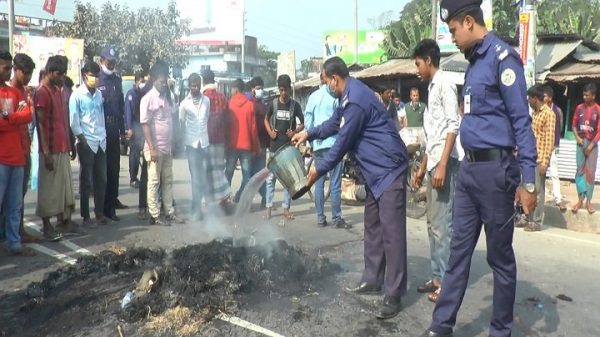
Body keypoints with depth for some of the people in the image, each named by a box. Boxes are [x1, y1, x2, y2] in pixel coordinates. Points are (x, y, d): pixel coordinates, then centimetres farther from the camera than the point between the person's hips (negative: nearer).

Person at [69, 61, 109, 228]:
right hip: (86, 143, -5)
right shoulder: (77, 95, -7)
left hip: (101, 142, 6)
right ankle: (86, 216, 11)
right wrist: (83, 140, -11)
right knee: (86, 181, 1)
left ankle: (99, 213, 20)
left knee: (101, 179, 9)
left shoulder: (99, 94, 10)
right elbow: (74, 121, -9)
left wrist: (104, 137, 9)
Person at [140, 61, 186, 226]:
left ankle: (170, 212, 18)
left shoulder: (167, 97, 10)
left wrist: (173, 144, 13)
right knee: (154, 182, 1)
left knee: (168, 181, 11)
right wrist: (152, 148, -18)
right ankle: (154, 215, 7)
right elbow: (145, 125, -14)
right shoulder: (148, 98, -10)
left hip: (167, 147, 7)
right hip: (155, 148, -7)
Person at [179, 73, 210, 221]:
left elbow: (208, 119, 9)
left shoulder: (206, 100, 5)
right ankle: (197, 208, 3)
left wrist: (206, 136, 8)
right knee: (195, 177, -2)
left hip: (204, 142, 2)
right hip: (191, 143, -2)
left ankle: (197, 208, 16)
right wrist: (183, 141, 5)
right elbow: (181, 123, 5)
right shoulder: (184, 103, 1)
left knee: (203, 176, 4)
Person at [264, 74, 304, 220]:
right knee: (270, 178, 1)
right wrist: (270, 132, -3)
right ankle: (268, 207, 9)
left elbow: (303, 123, 6)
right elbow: (266, 120, 15)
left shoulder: (295, 105, -1)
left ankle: (286, 208, 13)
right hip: (274, 147, 1)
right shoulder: (273, 104, 1)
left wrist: (295, 132, -13)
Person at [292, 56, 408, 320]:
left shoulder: (355, 100, -21)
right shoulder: (350, 94, 12)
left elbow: (342, 143, -17)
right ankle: (372, 280, 25)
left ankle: (393, 295, -4)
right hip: (376, 170, 11)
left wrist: (319, 169, -6)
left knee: (391, 232, -9)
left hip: (389, 169, -11)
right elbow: (334, 123, 29)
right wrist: (309, 134, 25)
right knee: (373, 227, 15)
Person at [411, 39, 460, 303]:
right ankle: (437, 278, 21)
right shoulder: (432, 88, 21)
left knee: (443, 224, -6)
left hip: (444, 164, -10)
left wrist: (442, 165, -23)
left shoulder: (444, 84, -7)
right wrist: (422, 167, 23)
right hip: (433, 164, 10)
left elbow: (453, 126, -17)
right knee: (433, 224, 12)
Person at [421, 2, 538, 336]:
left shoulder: (503, 57, -11)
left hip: (495, 168, -8)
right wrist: (469, 165, 17)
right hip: (469, 168, 8)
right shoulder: (475, 61, 15)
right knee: (459, 249, 11)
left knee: (500, 255, 5)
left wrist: (528, 181, -16)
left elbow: (521, 120, -14)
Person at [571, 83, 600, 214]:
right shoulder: (579, 108, 2)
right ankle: (580, 200, 8)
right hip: (581, 142, 3)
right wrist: (577, 137, -6)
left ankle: (588, 201, 7)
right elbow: (574, 124, 10)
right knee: (580, 170, 2)